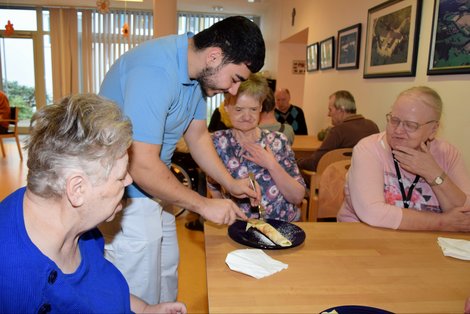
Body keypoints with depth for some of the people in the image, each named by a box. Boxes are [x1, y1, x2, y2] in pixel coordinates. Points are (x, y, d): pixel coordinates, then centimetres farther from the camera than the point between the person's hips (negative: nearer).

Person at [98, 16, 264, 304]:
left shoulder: (197, 70, 1)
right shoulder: (156, 70, -29)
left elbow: (198, 135, 11)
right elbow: (142, 166, -31)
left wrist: (231, 183, 2)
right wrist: (204, 205, -20)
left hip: (153, 194, 9)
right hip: (125, 201, -9)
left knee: (167, 286, 21)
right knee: (143, 301, 5)